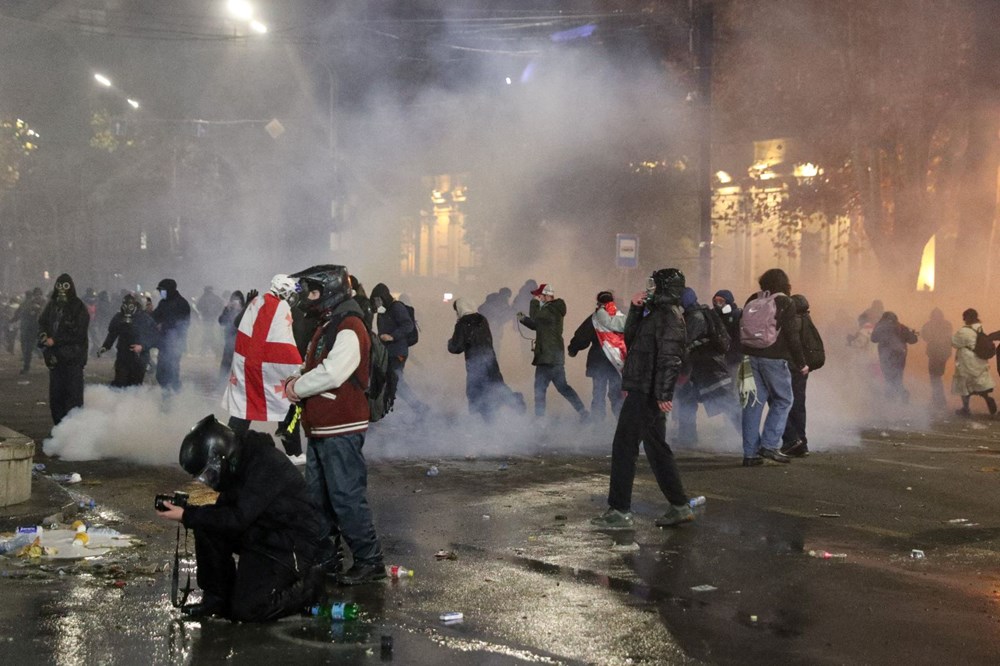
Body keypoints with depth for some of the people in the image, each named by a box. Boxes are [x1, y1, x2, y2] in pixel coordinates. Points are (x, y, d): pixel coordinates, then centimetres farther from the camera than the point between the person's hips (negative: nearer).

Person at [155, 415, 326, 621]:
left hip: (292, 543, -9)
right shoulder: (236, 463, 2)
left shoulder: (265, 465, -26)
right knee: (206, 527, -10)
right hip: (262, 533, 9)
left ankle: (308, 583, 6)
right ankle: (216, 597, 2)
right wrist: (187, 510, -7)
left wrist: (187, 516, -25)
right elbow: (224, 512, 10)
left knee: (246, 610, -15)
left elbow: (237, 519, -29)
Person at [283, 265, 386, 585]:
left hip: (342, 430, -11)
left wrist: (297, 387, -11)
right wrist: (297, 380, 1)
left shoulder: (348, 329, -16)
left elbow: (331, 374, -25)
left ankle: (369, 561, 0)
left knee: (346, 497, -8)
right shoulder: (326, 327, 18)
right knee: (317, 496, 16)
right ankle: (324, 558, 25)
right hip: (320, 428, 11)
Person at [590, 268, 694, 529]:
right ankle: (680, 507, 19)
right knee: (656, 449, 14)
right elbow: (630, 338, 23)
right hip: (643, 392, 10)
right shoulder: (655, 314, 18)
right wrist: (636, 310, 9)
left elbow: (670, 358, -23)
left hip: (645, 394, -10)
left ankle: (620, 510, -4)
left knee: (624, 447, -7)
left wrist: (664, 394, -29)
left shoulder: (668, 317, -14)